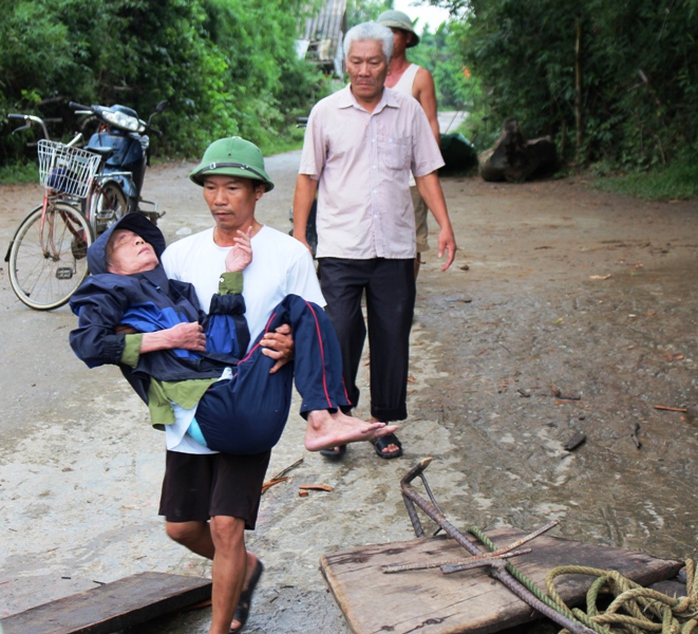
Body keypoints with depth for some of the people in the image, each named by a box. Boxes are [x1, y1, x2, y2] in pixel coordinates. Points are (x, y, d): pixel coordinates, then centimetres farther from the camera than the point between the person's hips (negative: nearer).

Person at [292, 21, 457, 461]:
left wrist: (445, 225, 0)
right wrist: (298, 236, 2)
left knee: (393, 336, 6)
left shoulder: (409, 111, 6)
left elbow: (426, 171, 10)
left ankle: (384, 421, 21)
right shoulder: (326, 112, 3)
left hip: (395, 247, 2)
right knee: (339, 335, -4)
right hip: (340, 247, -1)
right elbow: (308, 177, 6)